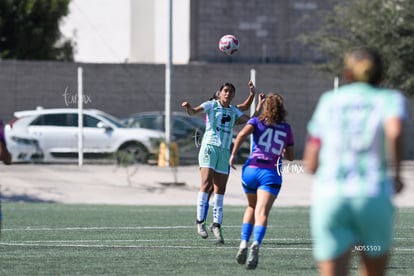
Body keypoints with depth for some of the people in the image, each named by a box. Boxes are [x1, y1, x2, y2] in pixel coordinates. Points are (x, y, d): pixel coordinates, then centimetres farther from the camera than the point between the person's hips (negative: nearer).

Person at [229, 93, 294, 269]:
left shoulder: (257, 121, 7)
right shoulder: (286, 128, 13)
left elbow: (243, 134, -14)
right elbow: (290, 156, 19)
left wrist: (233, 154, -10)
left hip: (252, 168, 1)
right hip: (271, 174, -1)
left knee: (252, 207, 24)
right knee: (262, 213, -14)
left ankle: (244, 243, 9)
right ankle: (256, 243, -39)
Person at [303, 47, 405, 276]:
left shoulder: (328, 101, 19)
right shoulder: (389, 99, 10)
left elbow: (311, 164, 16)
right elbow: (394, 132, -14)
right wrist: (397, 173, 0)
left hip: (328, 198, 1)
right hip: (373, 196, -1)